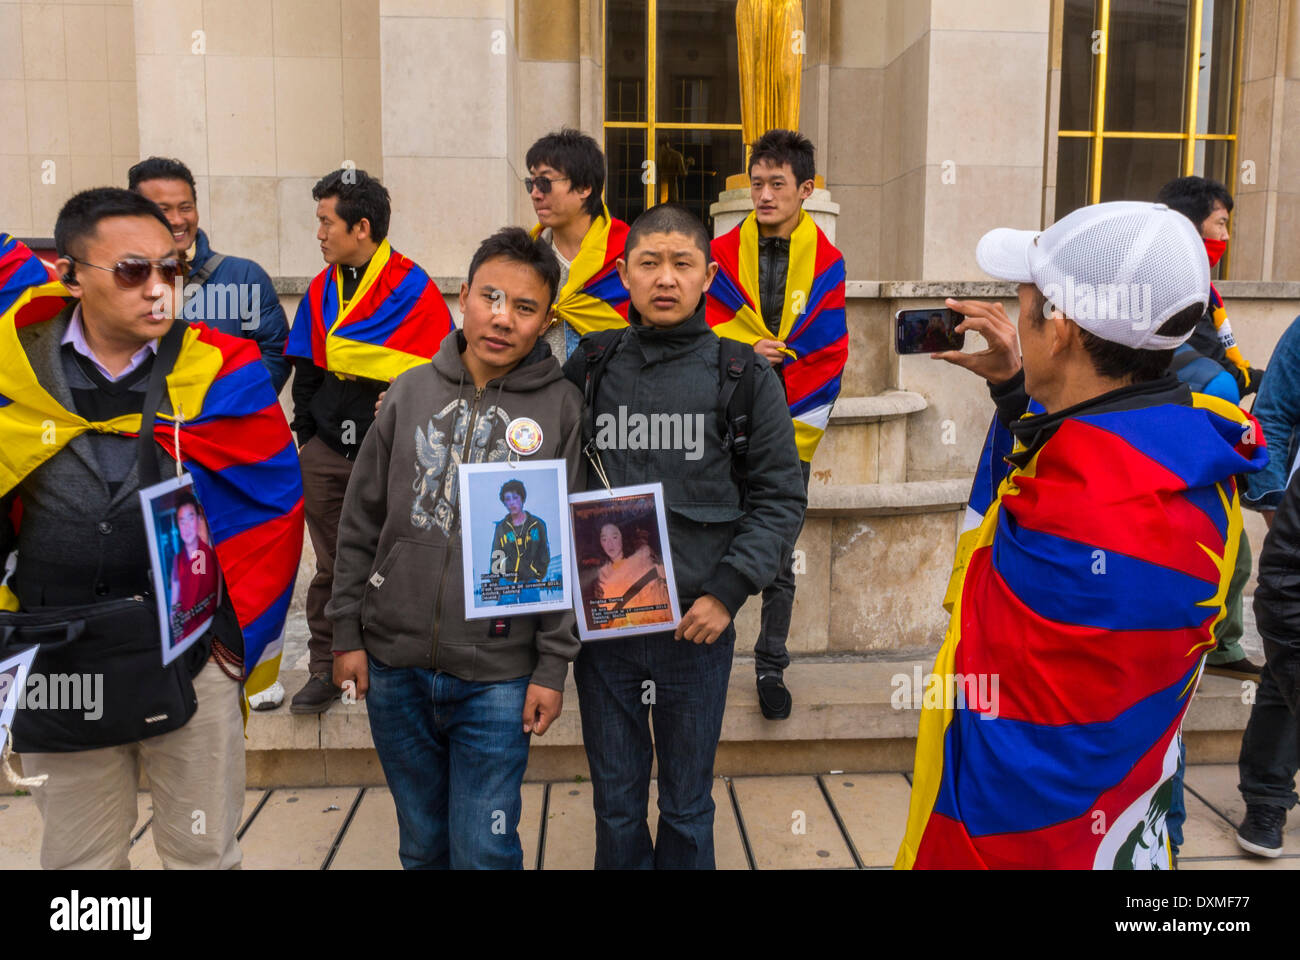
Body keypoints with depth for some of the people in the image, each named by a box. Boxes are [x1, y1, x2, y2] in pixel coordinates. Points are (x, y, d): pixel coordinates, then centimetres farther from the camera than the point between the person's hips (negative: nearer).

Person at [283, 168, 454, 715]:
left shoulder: (412, 289, -6)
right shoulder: (323, 289, 11)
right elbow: (306, 368, 18)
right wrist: (306, 433, 13)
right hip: (328, 450, 5)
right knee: (331, 566, 10)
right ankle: (325, 669, 22)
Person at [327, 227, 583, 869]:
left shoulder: (561, 408, -5)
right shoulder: (411, 393, 2)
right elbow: (361, 522, 7)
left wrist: (553, 665, -5)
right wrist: (348, 632, 5)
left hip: (497, 676, -3)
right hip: (393, 667, 3)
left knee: (484, 850, 6)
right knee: (422, 844, 18)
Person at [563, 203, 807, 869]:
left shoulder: (744, 374, -2)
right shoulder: (589, 365, 3)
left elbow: (780, 496, -2)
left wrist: (727, 591, -10)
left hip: (696, 625, -1)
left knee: (687, 808, 15)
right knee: (615, 802, 16)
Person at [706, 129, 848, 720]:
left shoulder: (825, 263, 2)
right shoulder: (721, 255, 2)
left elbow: (828, 358, -1)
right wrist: (748, 355, -18)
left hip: (790, 436, 0)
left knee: (779, 560, 8)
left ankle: (771, 667, 22)